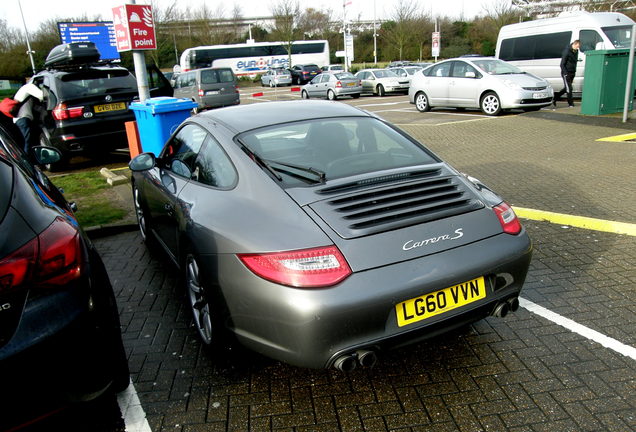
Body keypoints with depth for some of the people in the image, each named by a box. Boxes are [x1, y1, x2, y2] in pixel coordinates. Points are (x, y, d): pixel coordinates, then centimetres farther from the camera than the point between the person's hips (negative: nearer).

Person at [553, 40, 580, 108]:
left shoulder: (576, 51, 10)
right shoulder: (567, 51, -13)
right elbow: (562, 64, -14)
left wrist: (574, 71, 15)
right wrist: (565, 73, -19)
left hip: (572, 73, 8)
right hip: (566, 73, -8)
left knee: (566, 88, 10)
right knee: (569, 88, -8)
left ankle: (555, 98, 22)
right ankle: (570, 103, -2)